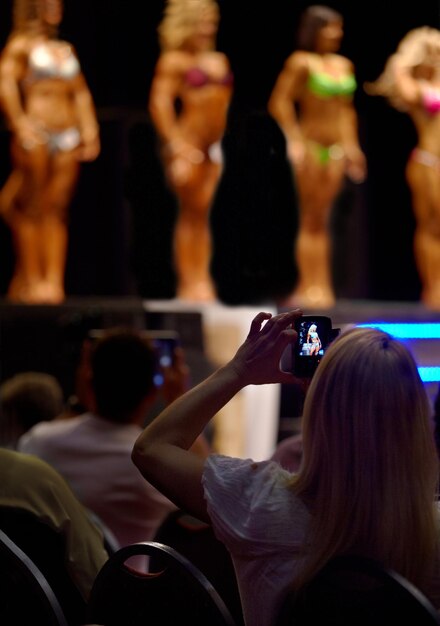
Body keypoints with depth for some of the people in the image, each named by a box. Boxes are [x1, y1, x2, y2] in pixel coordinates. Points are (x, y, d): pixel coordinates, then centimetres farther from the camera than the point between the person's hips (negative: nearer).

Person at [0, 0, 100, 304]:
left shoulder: (66, 49, 20)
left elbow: (81, 93, 19)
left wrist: (89, 129, 9)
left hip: (67, 135, 5)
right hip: (35, 132, -5)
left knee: (57, 210, 1)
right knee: (32, 208, -4)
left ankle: (54, 279, -1)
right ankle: (30, 280, -2)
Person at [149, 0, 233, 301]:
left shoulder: (219, 60, 15)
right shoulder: (175, 60, -5)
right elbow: (160, 102, -12)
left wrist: (217, 140, 16)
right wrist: (176, 146, -18)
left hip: (212, 146, 6)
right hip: (187, 144, -6)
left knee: (201, 214, 5)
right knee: (190, 213, -6)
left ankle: (201, 281, 5)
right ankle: (188, 283, -2)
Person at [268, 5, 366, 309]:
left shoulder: (344, 65, 13)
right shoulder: (301, 62, -6)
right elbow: (279, 102, -10)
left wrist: (351, 145, 14)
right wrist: (296, 141, -15)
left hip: (336, 149, 5)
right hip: (310, 146, -5)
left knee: (322, 221, 5)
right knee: (311, 220, -4)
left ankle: (320, 287, 6)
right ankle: (307, 287, -2)